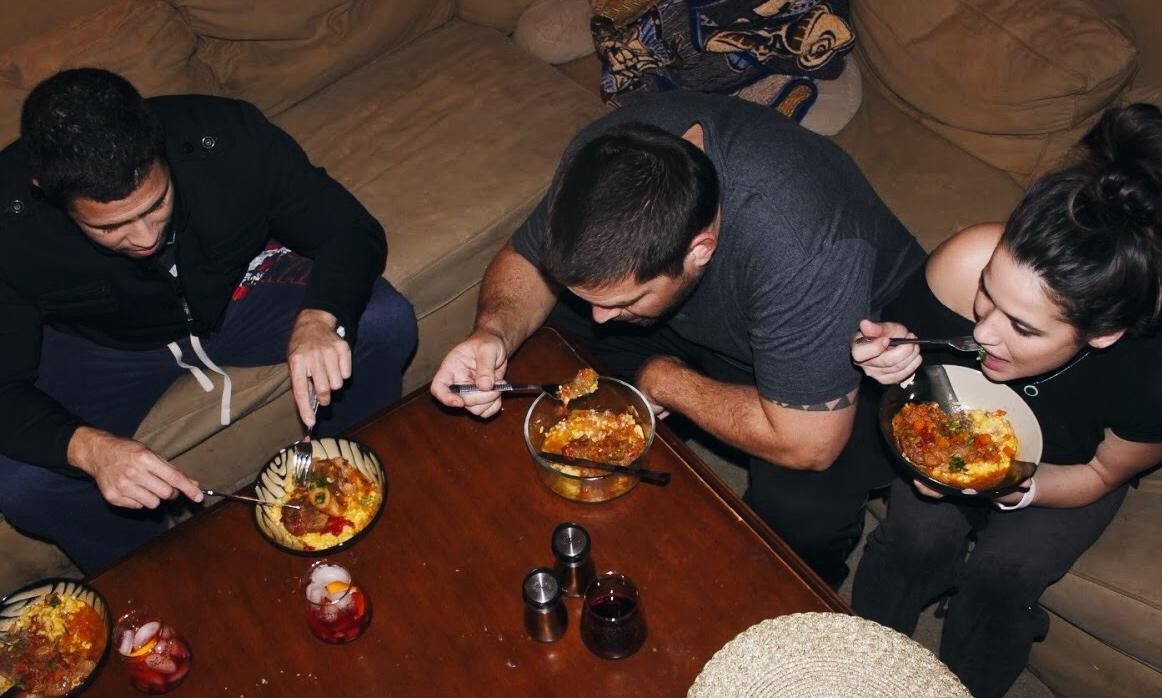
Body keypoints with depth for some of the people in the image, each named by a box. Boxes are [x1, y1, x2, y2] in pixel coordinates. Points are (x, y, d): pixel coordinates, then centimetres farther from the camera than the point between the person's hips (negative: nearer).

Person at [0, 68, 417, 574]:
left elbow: (353, 232, -21)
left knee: (387, 325, -22)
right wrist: (89, 448, -45)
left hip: (235, 291, 1)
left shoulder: (226, 136, -31)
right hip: (103, 344, 0)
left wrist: (319, 319, -43)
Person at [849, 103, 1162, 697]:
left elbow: (1102, 474, -15)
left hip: (1065, 465, 0)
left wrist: (1013, 486, -34)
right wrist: (893, 349, -38)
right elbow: (909, 325, -15)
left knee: (1000, 579, -17)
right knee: (914, 536, -18)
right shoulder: (971, 262, -40)